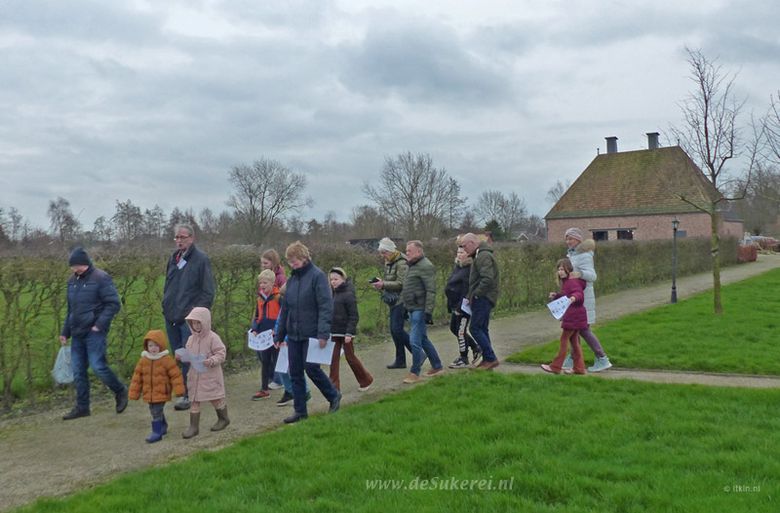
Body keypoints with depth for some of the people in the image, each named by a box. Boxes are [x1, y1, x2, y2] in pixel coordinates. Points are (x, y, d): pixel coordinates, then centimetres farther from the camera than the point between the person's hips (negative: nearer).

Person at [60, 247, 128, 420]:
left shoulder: (101, 278, -9)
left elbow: (114, 303, -13)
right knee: (78, 371, 7)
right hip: (77, 334, 7)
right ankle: (82, 407, 16)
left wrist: (100, 324, -19)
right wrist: (65, 332, 21)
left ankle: (120, 392, 12)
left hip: (94, 333, -7)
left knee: (98, 366, -11)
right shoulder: (73, 281, 14)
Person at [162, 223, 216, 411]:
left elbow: (208, 291, -9)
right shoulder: (173, 258, 13)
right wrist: (166, 306, 13)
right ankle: (180, 391, 23)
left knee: (188, 358, -5)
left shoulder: (201, 259, -7)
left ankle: (189, 395, 2)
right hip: (171, 317, 7)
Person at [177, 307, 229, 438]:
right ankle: (194, 426, 11)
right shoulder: (191, 338, 5)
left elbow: (221, 353, -16)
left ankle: (223, 419, 30)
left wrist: (212, 361, -30)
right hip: (195, 375, 6)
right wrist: (182, 356, -3)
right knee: (194, 400, 5)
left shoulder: (212, 338, -15)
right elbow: (189, 353, 16)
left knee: (216, 398, 8)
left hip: (211, 375, -5)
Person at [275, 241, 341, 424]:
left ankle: (334, 396, 21)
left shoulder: (317, 276, -10)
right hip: (293, 334, 7)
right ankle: (300, 410, 17)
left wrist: (323, 333, -22)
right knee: (295, 373, 7)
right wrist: (279, 335, 17)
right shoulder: (292, 279, 11)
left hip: (311, 334, -7)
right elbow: (285, 308, 16)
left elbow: (325, 306, -15)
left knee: (311, 368, -3)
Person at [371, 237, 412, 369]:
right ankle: (400, 360, 16)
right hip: (393, 301, 9)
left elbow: (401, 284, -20)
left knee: (397, 329, -13)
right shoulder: (388, 263, 15)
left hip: (401, 300, -9)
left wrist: (383, 284, -21)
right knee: (394, 330, 9)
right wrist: (380, 283, 4)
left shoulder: (401, 263, -14)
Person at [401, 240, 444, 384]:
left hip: (420, 310, -10)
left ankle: (414, 373, 1)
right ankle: (437, 367, 27)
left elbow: (431, 291, -20)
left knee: (415, 341, -8)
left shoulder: (425, 267, -14)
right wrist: (407, 309, 23)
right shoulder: (413, 266, 17)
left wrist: (428, 311, -23)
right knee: (423, 339, 16)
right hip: (413, 309, 10)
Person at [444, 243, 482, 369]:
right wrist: (450, 306, 18)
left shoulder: (470, 269, -16)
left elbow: (467, 290, -21)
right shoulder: (457, 267, 14)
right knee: (454, 328, 16)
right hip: (455, 304, 10)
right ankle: (476, 348, 30)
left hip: (464, 305, -10)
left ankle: (463, 359, 10)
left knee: (461, 331, -3)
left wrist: (460, 306, -23)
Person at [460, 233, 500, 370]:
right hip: (483, 299, 10)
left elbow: (487, 279, -26)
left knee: (475, 329, -9)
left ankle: (491, 359, -7)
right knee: (482, 329, 12)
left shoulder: (484, 256, -15)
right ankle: (487, 359, 16)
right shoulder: (480, 256, 19)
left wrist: (475, 295, -20)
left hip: (483, 298, -10)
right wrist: (471, 296, 13)